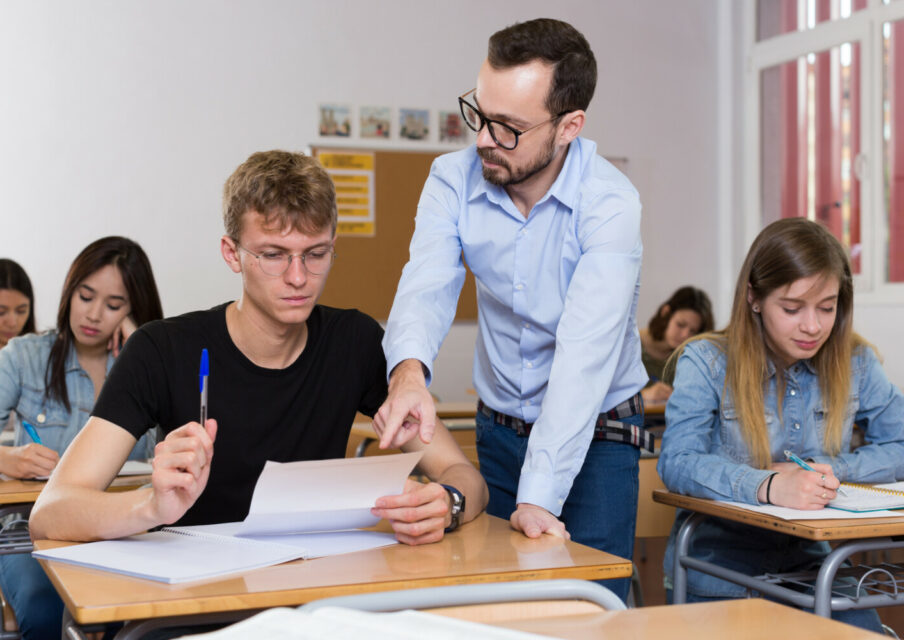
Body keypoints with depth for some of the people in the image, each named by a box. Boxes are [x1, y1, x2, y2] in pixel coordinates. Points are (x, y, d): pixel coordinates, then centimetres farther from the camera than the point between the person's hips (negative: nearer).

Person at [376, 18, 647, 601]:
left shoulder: (609, 203, -24)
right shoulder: (453, 180, -10)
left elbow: (584, 352, -32)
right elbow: (427, 286, -23)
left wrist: (539, 497, -39)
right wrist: (409, 372, -47)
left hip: (596, 434, -3)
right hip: (498, 428, 4)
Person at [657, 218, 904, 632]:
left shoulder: (855, 364, 5)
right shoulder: (706, 363, -7)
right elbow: (677, 462, -19)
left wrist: (824, 472, -12)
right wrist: (770, 486, -37)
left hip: (807, 560, 3)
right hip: (720, 562, -3)